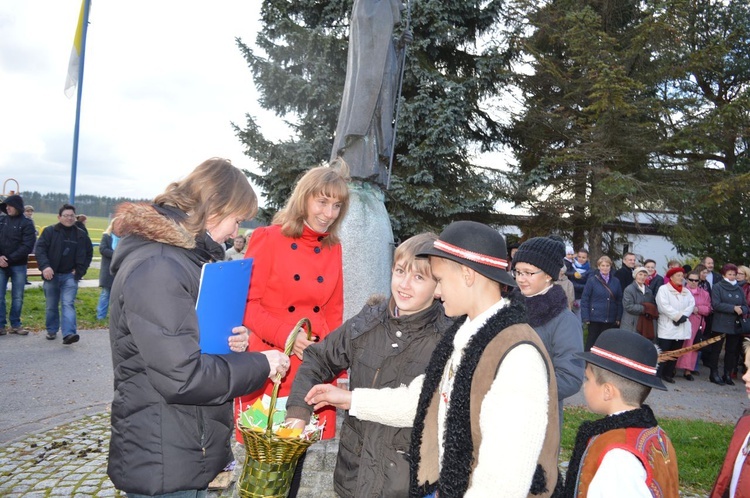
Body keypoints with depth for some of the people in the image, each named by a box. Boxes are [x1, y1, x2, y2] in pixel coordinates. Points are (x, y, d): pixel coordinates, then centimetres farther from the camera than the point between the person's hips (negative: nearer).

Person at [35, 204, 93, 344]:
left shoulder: (81, 235, 4)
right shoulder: (49, 231, -2)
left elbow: (89, 253, 13)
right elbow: (40, 249, -7)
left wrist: (80, 270, 4)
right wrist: (44, 266, -21)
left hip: (70, 275, 0)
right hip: (52, 275, 0)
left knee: (68, 304, -11)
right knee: (51, 305, 12)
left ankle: (69, 333, -21)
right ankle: (52, 330, 28)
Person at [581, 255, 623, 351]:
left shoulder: (616, 282, 5)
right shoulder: (592, 280, -5)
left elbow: (619, 300, 9)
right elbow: (584, 299, -6)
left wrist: (618, 318, 4)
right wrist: (586, 318, -11)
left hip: (610, 320, 3)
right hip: (595, 318, -3)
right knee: (592, 341, 5)